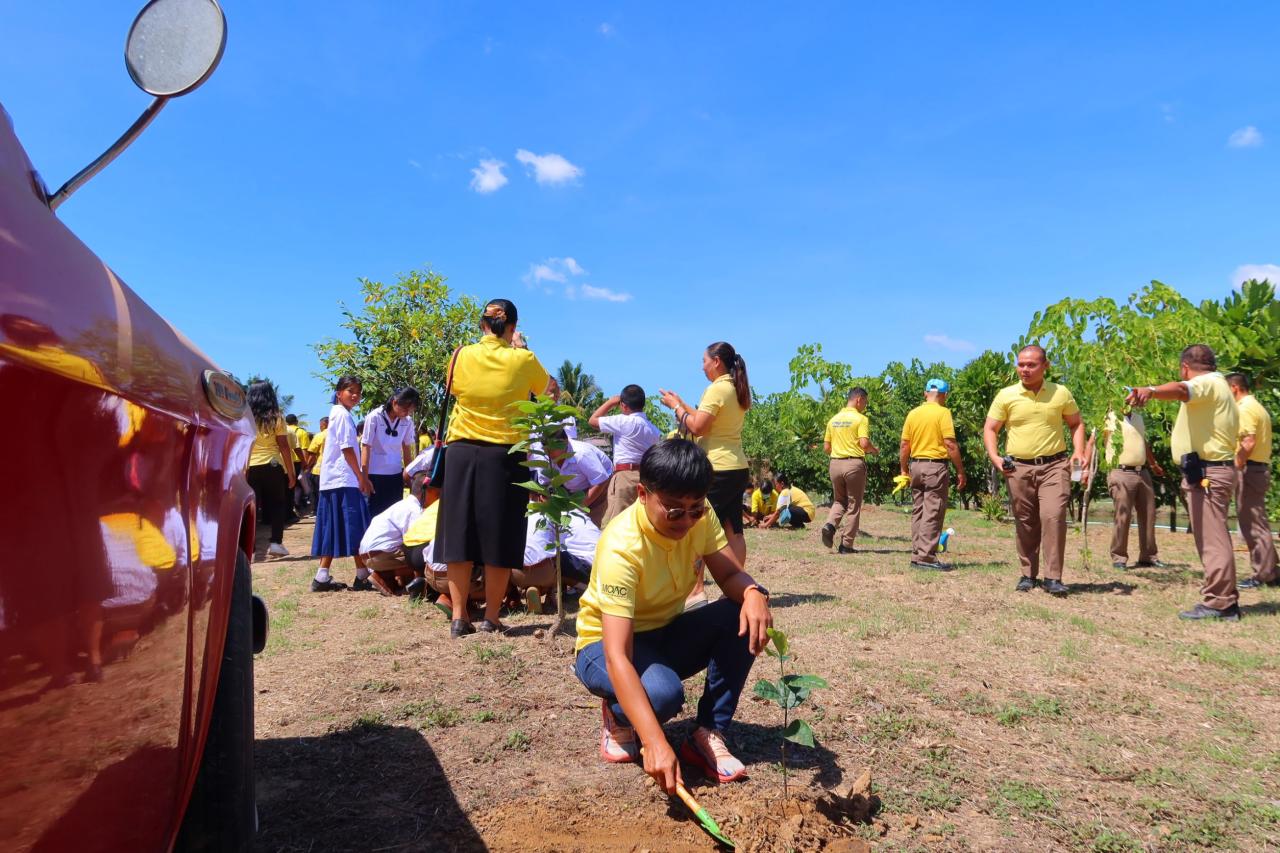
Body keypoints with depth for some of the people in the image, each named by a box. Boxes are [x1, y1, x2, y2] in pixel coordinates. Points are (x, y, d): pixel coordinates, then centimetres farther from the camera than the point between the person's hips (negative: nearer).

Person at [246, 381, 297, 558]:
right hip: (272, 466, -1)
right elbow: (284, 447, -2)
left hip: (250, 467, 1)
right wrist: (291, 472, 2)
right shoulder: (276, 419, 0)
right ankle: (275, 542, 6)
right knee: (277, 504, 13)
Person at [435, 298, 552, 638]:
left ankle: (459, 617, 10)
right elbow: (552, 393, 13)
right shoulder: (524, 360, -4)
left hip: (463, 451, 2)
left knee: (459, 534, 7)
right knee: (499, 539, 5)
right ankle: (491, 617, 10)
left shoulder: (462, 356, 1)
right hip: (505, 455, -2)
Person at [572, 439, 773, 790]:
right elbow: (617, 657, -40)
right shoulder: (621, 549, -33)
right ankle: (619, 717, -1)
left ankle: (708, 735, -9)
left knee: (746, 616, -22)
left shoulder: (699, 516, -14)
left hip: (666, 634, 6)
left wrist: (754, 593, -40)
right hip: (607, 645, -5)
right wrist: (655, 743, -49)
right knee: (663, 692, -38)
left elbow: (731, 574, -13)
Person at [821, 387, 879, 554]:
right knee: (853, 506, 5)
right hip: (854, 464, -5)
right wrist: (875, 450, 2)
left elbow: (826, 447, 11)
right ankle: (846, 545, 6)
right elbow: (864, 443, -18)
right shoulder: (860, 419, -7)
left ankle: (830, 525, -8)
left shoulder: (834, 419, 11)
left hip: (835, 463, 5)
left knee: (839, 501, 20)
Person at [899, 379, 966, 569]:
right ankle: (926, 557, -6)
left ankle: (917, 555, 15)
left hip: (916, 465, 6)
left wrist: (904, 470, 16)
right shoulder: (943, 412, -8)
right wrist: (960, 471, -8)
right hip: (936, 466, -6)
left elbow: (904, 445, 8)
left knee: (918, 511, 12)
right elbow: (950, 444, -13)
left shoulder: (913, 413, 8)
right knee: (933, 514, -4)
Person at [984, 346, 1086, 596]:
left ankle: (1053, 578, -7)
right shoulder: (1006, 395, 1)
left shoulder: (1061, 393, 4)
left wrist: (1078, 451, 0)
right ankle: (1028, 574, 20)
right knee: (1025, 523, 8)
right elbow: (990, 429, 4)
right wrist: (994, 457, -12)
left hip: (1054, 465, -1)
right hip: (1019, 468, 1)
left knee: (1054, 517, -14)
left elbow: (1076, 423, 15)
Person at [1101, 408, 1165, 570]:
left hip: (1143, 473, 7)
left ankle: (1148, 556, 20)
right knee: (1122, 517, -6)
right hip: (1121, 473, -7)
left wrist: (1154, 464, 37)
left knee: (1148, 516, 10)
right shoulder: (1109, 418, -5)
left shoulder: (1139, 418, 16)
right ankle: (1118, 558, 3)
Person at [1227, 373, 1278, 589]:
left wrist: (1236, 467, -16)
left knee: (1253, 525, -5)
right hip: (1261, 468, 10)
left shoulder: (1245, 409, -13)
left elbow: (1248, 443, -22)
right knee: (1257, 523, 15)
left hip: (1249, 470, -10)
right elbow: (1256, 441, 19)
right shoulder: (1257, 407, 18)